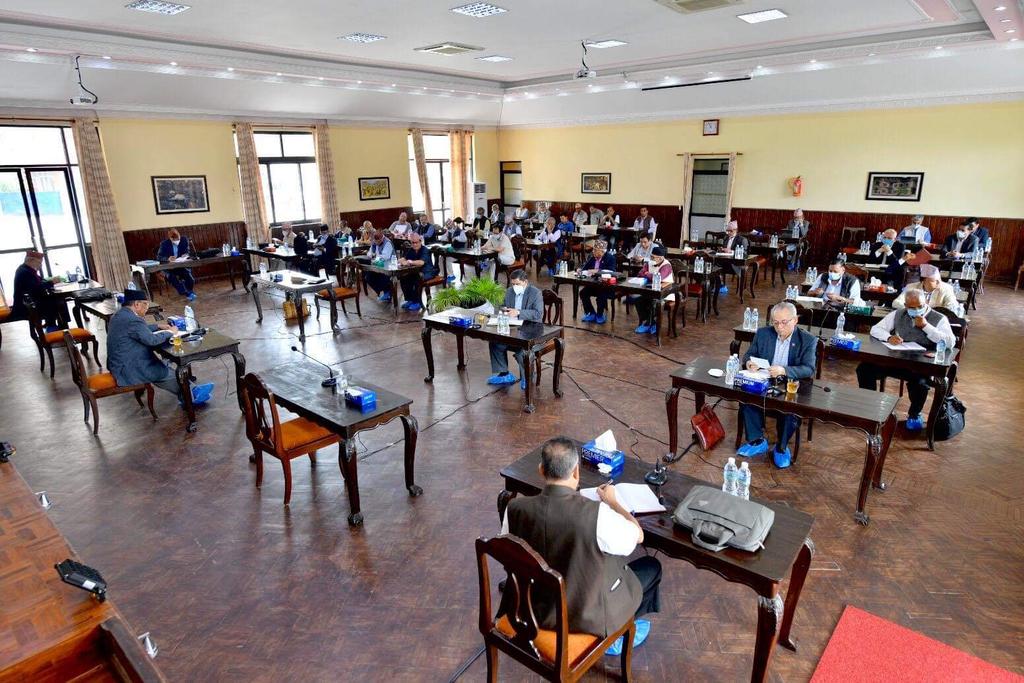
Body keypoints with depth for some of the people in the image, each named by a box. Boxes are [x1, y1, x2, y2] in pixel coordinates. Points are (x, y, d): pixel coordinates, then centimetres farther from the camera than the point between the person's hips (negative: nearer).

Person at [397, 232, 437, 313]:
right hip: (415, 271, 6)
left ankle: (417, 302, -21)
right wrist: (403, 262, -29)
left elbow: (421, 262, -34)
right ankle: (409, 300, 0)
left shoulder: (425, 250, -16)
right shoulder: (410, 250, 5)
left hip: (427, 272, -6)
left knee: (418, 278, -34)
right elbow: (401, 259, -5)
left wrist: (410, 262, -40)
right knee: (403, 278, -14)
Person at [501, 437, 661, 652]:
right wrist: (612, 501, 6)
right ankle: (615, 638, 33)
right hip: (587, 617, -4)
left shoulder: (515, 508, -20)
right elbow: (638, 535, -10)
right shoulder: (596, 514, -31)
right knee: (652, 566, 20)